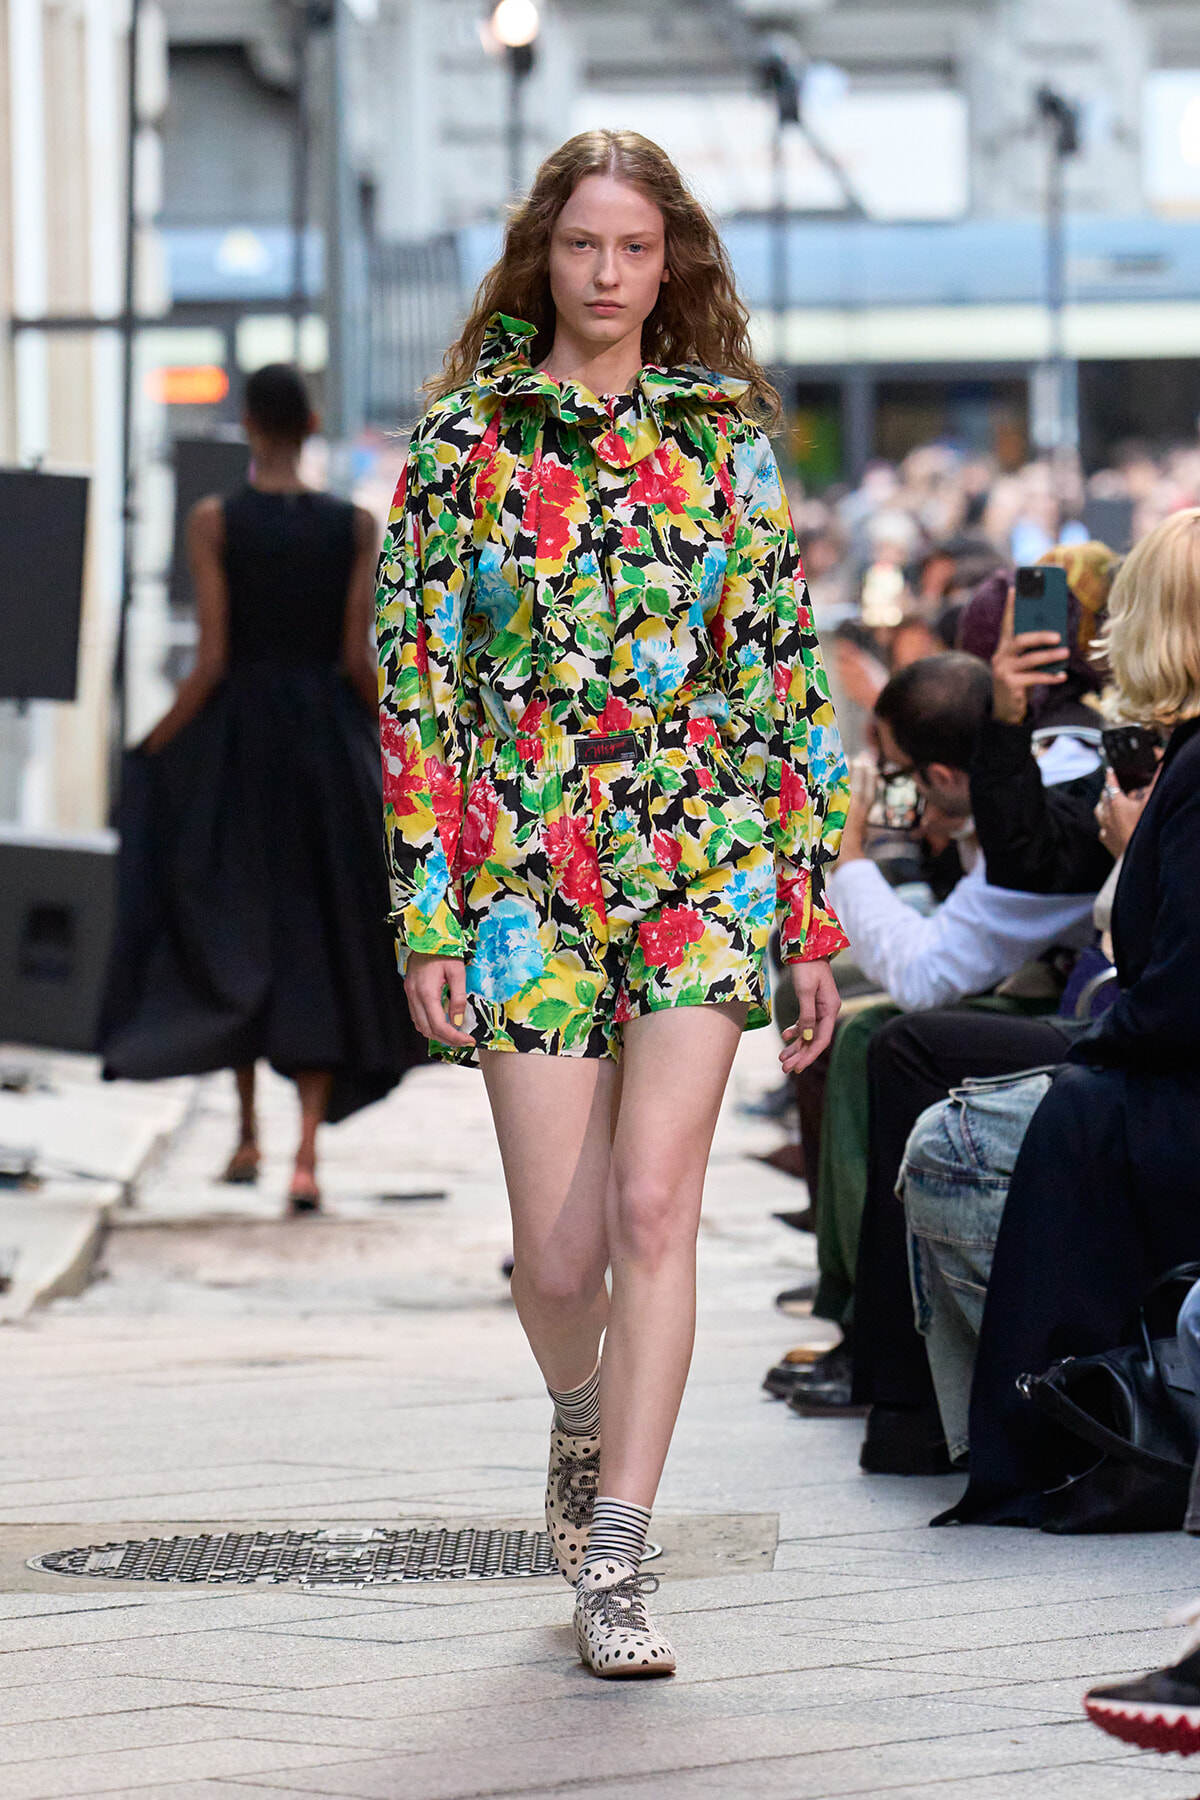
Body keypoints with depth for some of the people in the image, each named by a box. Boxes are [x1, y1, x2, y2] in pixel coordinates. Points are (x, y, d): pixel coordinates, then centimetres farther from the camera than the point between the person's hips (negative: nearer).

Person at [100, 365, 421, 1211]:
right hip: (327, 743, 1)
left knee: (231, 928, 15)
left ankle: (250, 1133, 17)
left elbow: (212, 661, -10)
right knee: (318, 944, 5)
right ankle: (308, 1150, -7)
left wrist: (155, 748, 2)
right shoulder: (354, 525, -3)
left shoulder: (216, 522, -7)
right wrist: (393, 738, 10)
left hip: (235, 737, -1)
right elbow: (358, 658, -5)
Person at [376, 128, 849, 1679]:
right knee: (558, 1252, 0)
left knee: (652, 1200, -13)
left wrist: (812, 915, 4)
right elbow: (416, 684, 1)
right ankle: (584, 1421, 34)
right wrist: (427, 920, -5)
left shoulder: (725, 442, 6)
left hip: (707, 859, 0)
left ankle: (613, 1566, -9)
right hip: (527, 869, 0)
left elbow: (786, 680, 8)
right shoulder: (466, 441, 3)